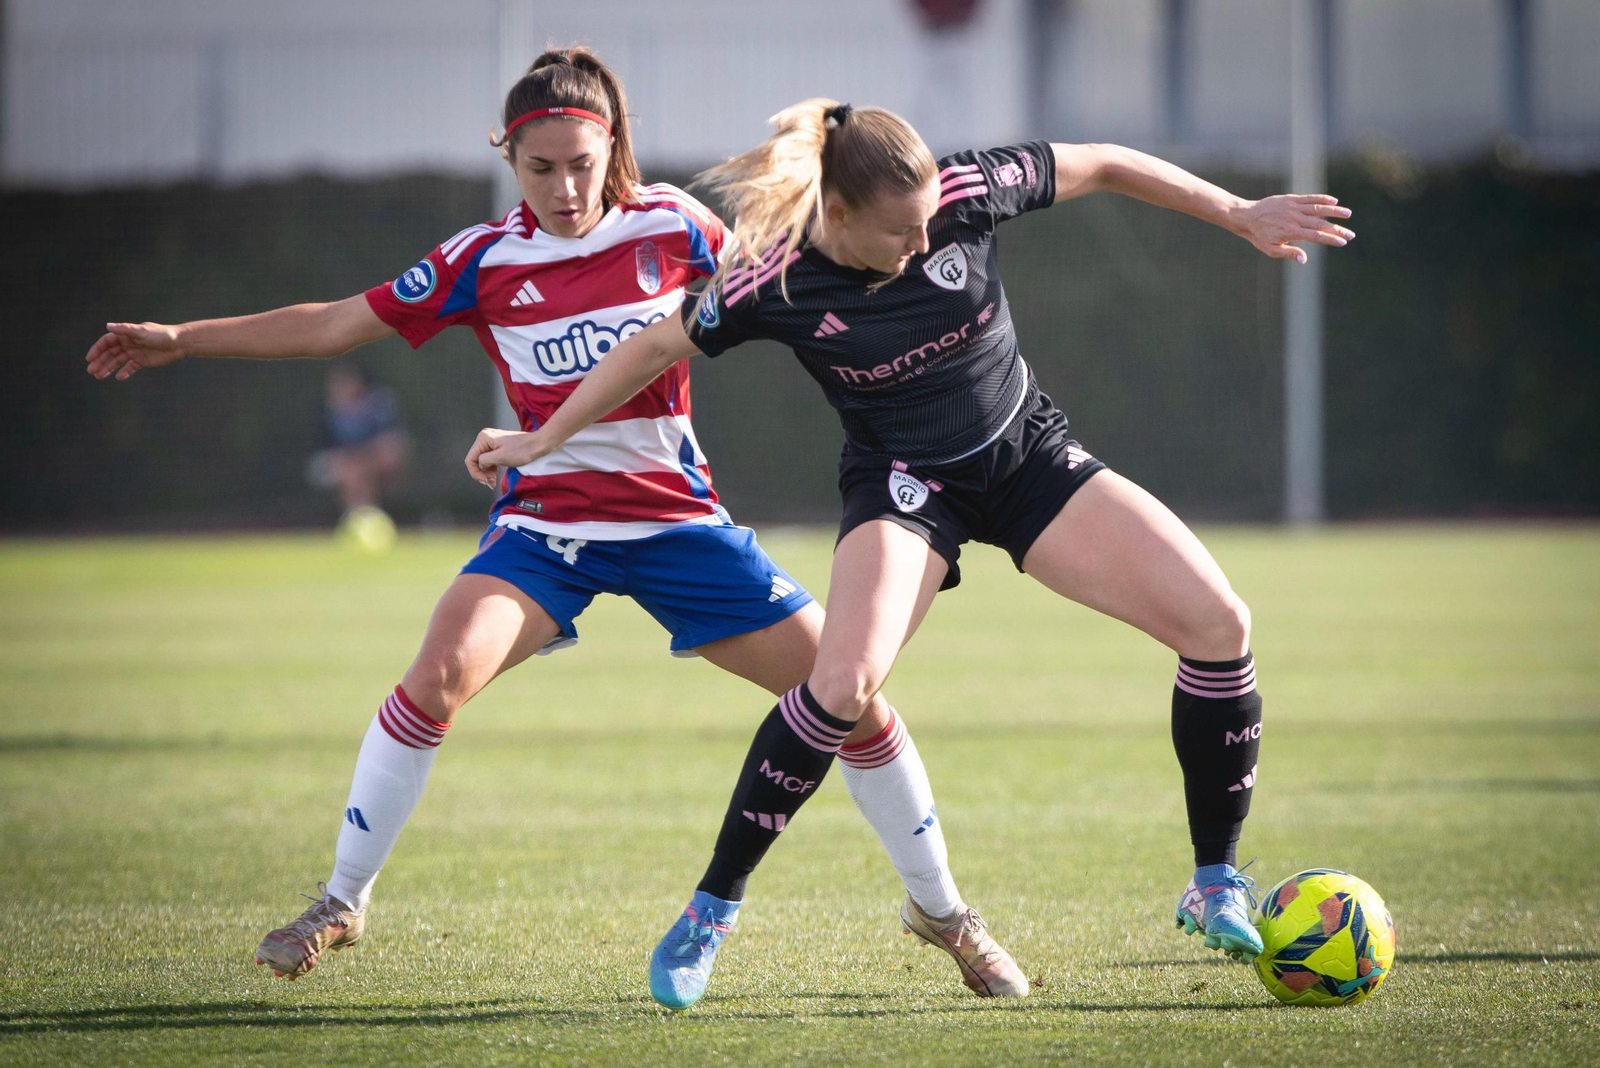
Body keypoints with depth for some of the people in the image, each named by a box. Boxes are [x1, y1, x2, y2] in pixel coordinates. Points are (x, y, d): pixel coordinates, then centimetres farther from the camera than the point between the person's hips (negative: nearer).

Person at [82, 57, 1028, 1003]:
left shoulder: (673, 229, -4)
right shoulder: (484, 261, -4)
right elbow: (336, 326, 2)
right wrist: (182, 339, 1)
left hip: (677, 517, 0)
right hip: (545, 521, 0)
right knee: (443, 672, -25)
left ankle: (943, 909, 13)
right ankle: (342, 904, -8)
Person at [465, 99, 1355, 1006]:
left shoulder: (965, 196, -18)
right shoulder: (779, 282, -20)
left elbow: (1102, 168, -4)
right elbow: (659, 346, -3)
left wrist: (1243, 214, -2)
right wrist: (543, 439, 3)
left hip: (1030, 455, 3)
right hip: (905, 481, -3)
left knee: (1218, 624, -12)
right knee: (843, 684, -30)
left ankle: (1217, 889, 4)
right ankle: (712, 905, -12)